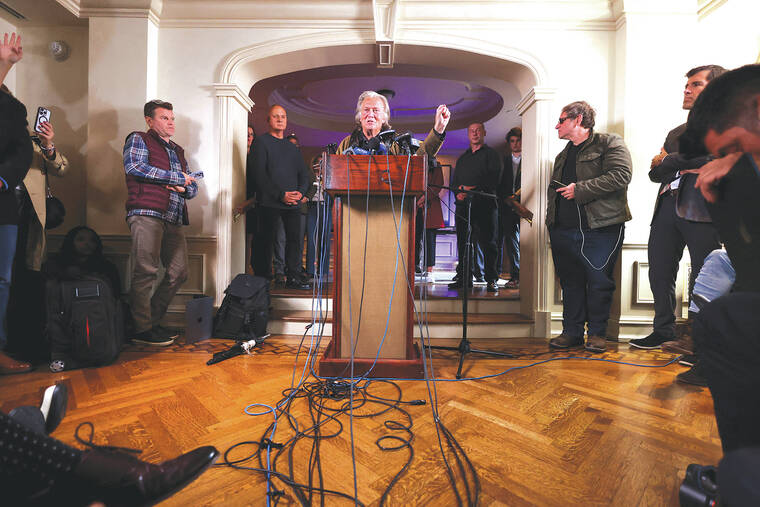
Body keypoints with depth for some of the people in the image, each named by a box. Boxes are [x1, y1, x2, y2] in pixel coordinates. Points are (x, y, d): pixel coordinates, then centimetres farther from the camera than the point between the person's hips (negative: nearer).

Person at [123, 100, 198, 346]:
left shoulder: (177, 150, 28)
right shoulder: (138, 139, 9)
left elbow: (193, 187, 27)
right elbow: (134, 167, -11)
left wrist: (183, 188, 2)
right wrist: (176, 177, -6)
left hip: (174, 219, 7)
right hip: (147, 214, -7)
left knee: (179, 272, 2)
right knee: (146, 270, -10)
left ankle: (151, 320, 14)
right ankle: (141, 328, -1)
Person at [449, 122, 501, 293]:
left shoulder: (491, 154, 8)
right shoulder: (462, 158, 24)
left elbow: (493, 179, -5)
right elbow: (454, 181, 20)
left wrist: (473, 188, -15)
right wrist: (459, 190, -2)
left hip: (484, 204, -4)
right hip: (463, 204, 5)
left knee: (487, 243, -4)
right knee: (463, 242, 3)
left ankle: (491, 280, 2)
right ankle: (464, 278, 11)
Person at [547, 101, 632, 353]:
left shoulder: (610, 143, 0)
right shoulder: (563, 155, 22)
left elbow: (620, 176, -15)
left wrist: (579, 189, -14)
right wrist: (551, 220, 16)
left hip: (600, 229, -6)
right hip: (564, 229, 6)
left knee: (599, 281, 0)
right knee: (570, 282, 9)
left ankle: (597, 333, 15)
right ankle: (572, 332, 19)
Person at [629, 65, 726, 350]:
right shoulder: (676, 133, 25)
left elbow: (709, 155, -13)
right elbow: (655, 173, 15)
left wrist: (669, 160, -1)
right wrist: (684, 164, -4)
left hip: (702, 209, -6)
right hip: (668, 208, 6)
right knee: (659, 273, 8)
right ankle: (664, 331, 21)